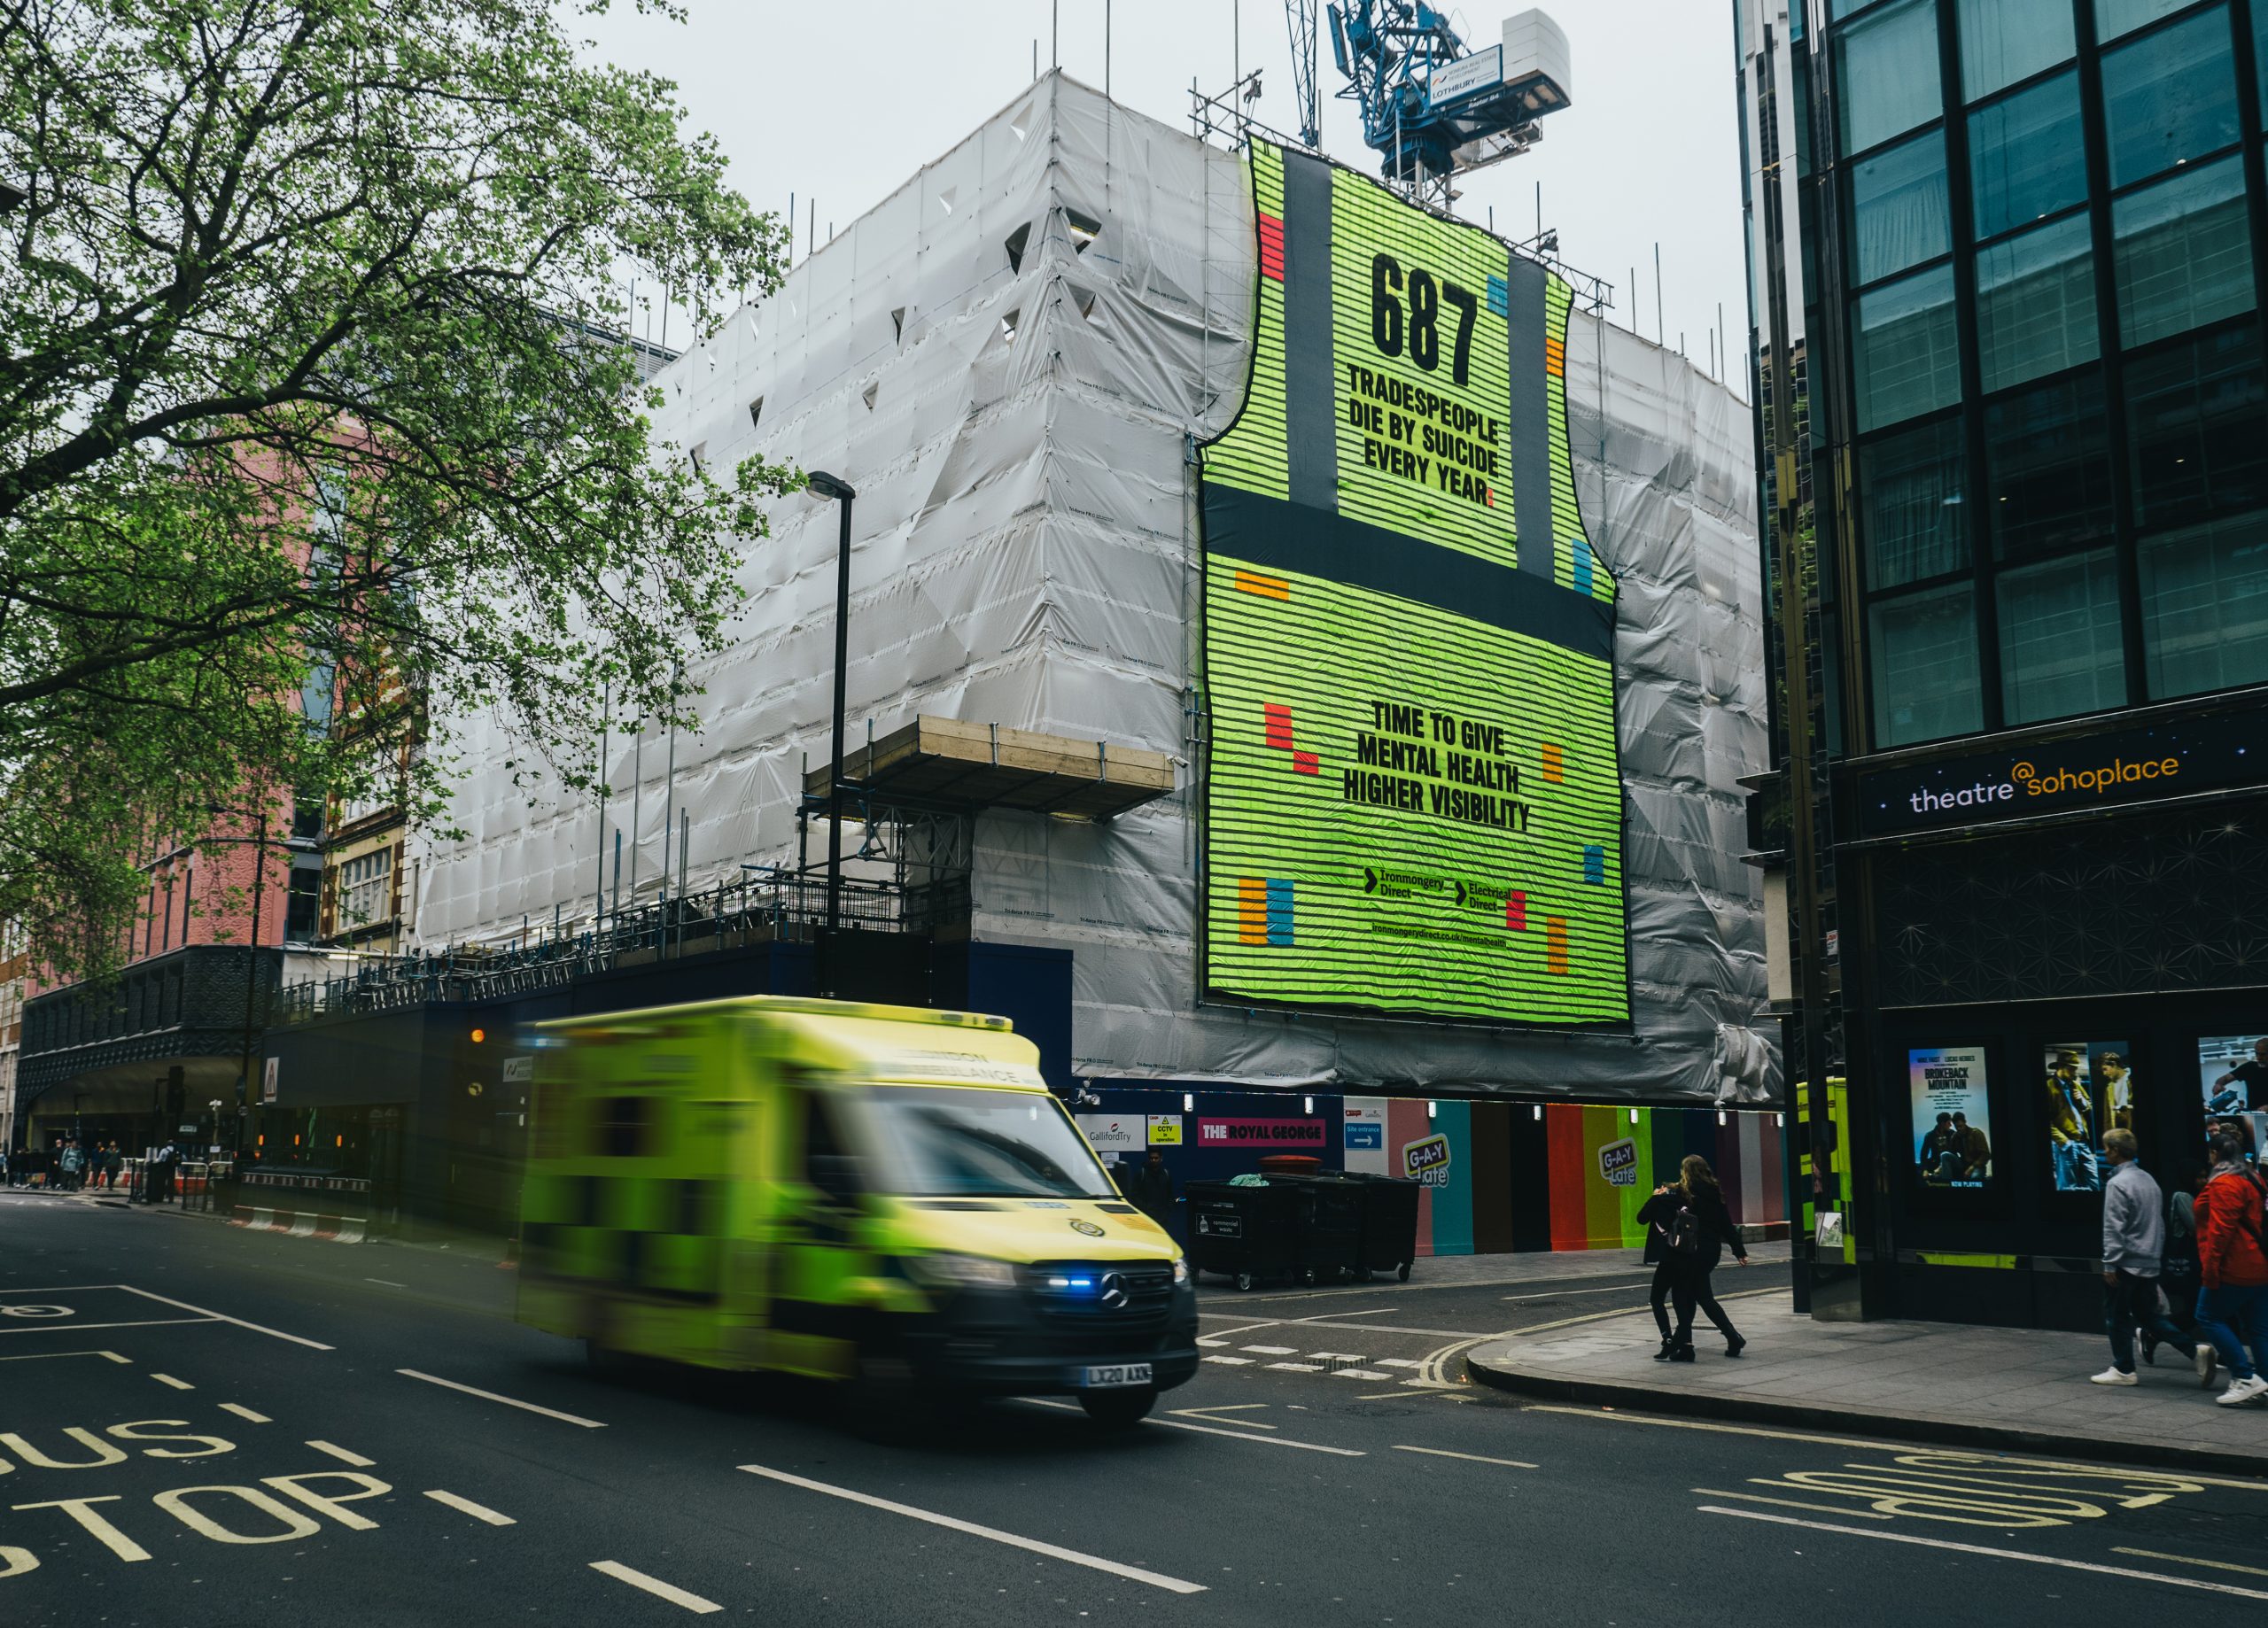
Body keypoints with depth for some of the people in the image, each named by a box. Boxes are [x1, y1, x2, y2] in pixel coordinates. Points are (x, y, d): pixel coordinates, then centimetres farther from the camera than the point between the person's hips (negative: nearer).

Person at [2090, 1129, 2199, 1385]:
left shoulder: (2117, 1184, -17)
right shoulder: (2148, 1179, 10)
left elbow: (2113, 1229, -19)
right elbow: (2159, 1223, 17)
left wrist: (2109, 1264, -15)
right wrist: (2157, 1254, 23)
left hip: (2126, 1263, -8)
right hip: (2150, 1262, 8)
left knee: (2117, 1316, 4)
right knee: (2148, 1314, 16)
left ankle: (2123, 1370, 10)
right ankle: (2194, 1350, 4)